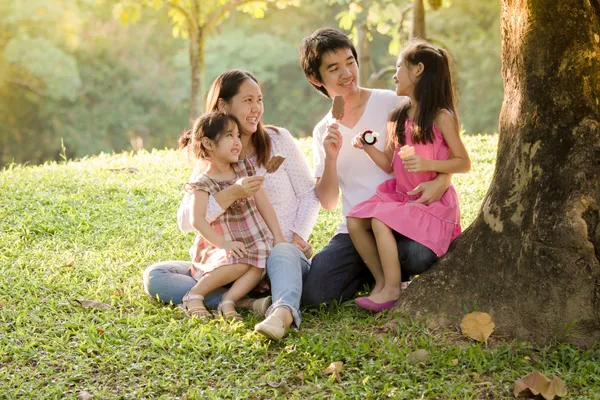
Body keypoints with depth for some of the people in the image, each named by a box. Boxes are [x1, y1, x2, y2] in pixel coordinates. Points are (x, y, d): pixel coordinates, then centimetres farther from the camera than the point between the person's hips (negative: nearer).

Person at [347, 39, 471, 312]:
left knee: (380, 221, -27)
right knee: (355, 220, -12)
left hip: (431, 199, -7)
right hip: (399, 195, 7)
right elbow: (390, 165, 12)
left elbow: (464, 163, -11)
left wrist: (426, 164, -24)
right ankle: (381, 280, 0)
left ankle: (392, 289, -15)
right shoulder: (398, 118, 11)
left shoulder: (441, 117, -11)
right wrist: (368, 147, -5)